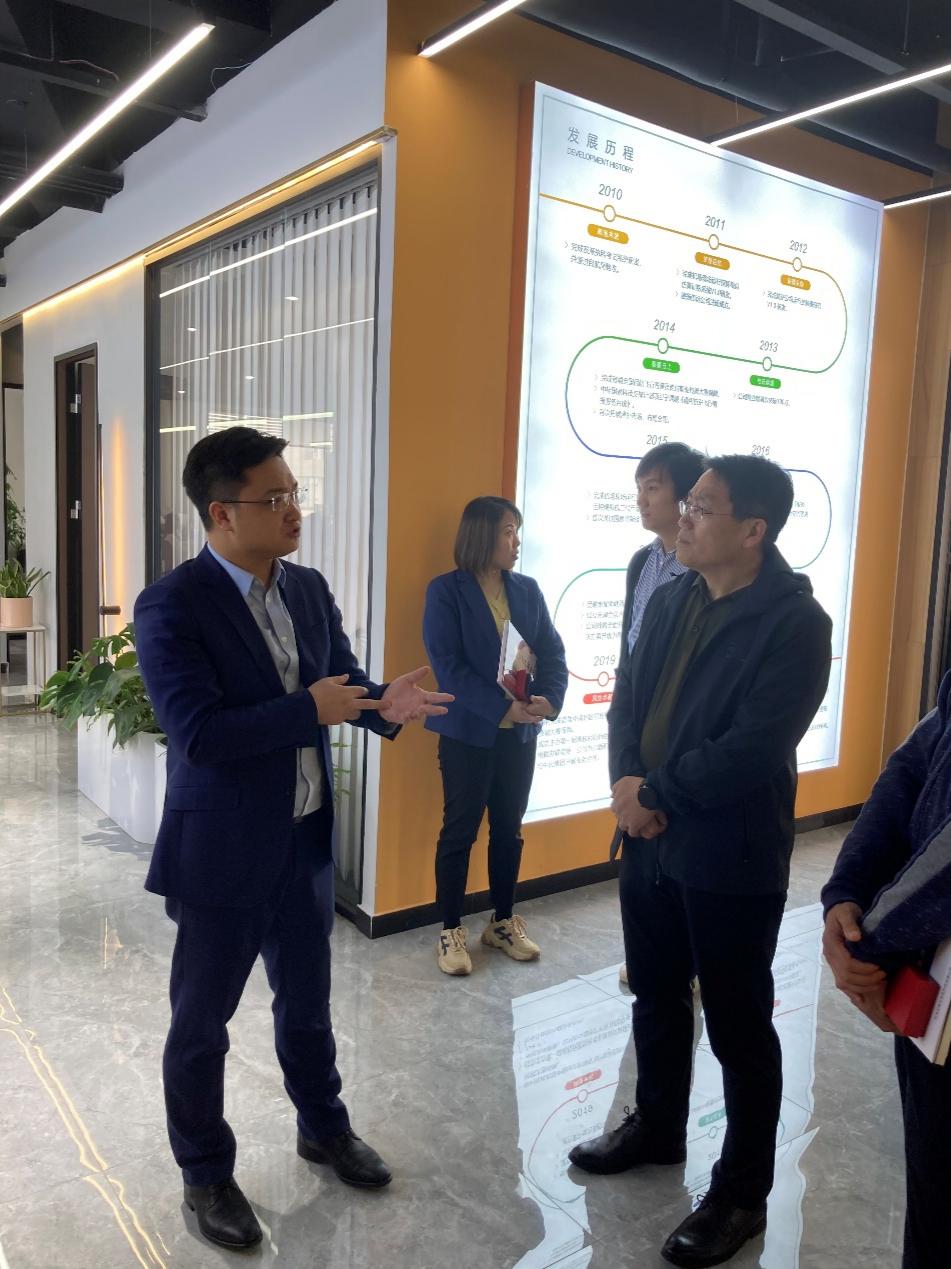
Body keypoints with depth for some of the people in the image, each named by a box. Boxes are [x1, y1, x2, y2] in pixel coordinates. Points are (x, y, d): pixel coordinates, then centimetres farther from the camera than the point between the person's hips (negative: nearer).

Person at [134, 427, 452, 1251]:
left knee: (308, 1003, 24)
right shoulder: (171, 606, -19)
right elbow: (198, 734, -26)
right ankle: (206, 1174, 37)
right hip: (222, 850, -6)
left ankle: (324, 1127, 47)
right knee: (202, 1020, 15)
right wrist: (311, 710, -26)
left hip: (307, 840, 6)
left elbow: (343, 682, 7)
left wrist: (384, 702, -15)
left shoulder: (309, 588, 2)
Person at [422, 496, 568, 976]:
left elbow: (553, 652, 4)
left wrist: (550, 699, -14)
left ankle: (503, 922, 29)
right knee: (459, 831, 6)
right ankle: (450, 931, 19)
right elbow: (448, 665, -16)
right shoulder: (445, 591, -8)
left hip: (520, 733, 5)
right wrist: (502, 707, -21)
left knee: (509, 829, 14)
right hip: (468, 733, -5)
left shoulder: (527, 589, 6)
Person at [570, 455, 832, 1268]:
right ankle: (657, 1128, 45)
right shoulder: (671, 599, 6)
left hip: (732, 857, -7)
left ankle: (743, 1193, 30)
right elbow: (629, 696, 6)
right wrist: (625, 781, -11)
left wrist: (655, 792, -15)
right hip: (650, 838, 7)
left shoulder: (796, 623, -16)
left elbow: (751, 749, -23)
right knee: (656, 998, 22)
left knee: (738, 1028, 10)